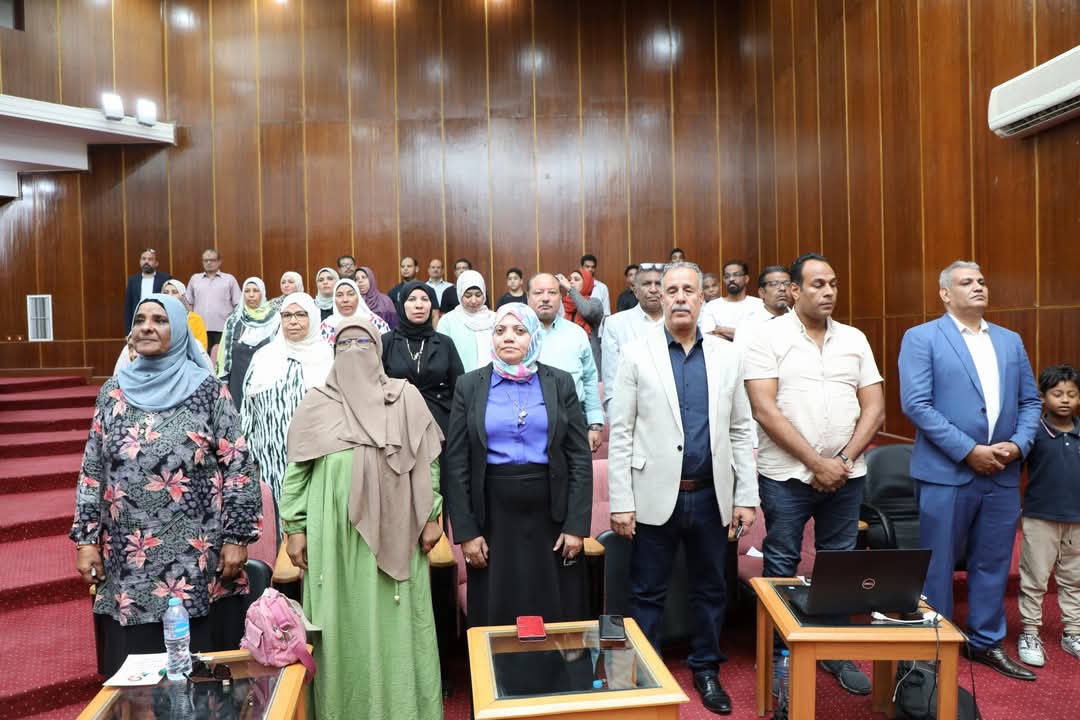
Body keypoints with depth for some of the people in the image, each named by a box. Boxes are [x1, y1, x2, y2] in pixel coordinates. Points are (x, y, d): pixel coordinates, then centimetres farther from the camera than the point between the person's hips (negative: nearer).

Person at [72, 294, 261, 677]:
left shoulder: (208, 390, -4)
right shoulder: (114, 392, 7)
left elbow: (237, 465, -5)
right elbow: (92, 470, 10)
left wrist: (237, 537, -8)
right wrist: (87, 539, 4)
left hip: (194, 558, -3)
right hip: (127, 559, 3)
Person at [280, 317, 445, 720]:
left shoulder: (406, 398, 5)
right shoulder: (315, 404, 6)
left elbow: (427, 460, 5)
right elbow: (296, 471, 6)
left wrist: (431, 515, 1)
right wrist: (295, 528, 1)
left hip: (394, 531, 0)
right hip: (335, 532, 0)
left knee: (395, 624, 7)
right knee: (343, 626, 6)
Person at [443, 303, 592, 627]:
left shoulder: (560, 383, 2)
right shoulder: (469, 386, 2)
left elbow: (580, 457, 1)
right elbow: (455, 463, 0)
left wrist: (577, 525, -6)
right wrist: (465, 531, -5)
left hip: (550, 512, 0)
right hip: (493, 514, 0)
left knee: (557, 617, 9)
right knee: (497, 617, 9)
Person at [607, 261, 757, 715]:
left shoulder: (726, 356, 5)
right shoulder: (637, 354, -3)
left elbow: (740, 431, 7)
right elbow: (621, 433, -5)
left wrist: (746, 496, 3)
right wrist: (620, 502, -9)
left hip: (711, 496, 3)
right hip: (656, 495, -2)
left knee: (710, 590, 16)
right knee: (647, 593, 9)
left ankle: (706, 670, 35)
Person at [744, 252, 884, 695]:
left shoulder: (854, 339, 8)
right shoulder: (768, 338, -6)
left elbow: (874, 407, 7)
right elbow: (765, 411, -12)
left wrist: (845, 460, -6)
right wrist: (816, 463, -13)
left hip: (846, 474, 4)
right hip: (787, 474, -4)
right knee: (781, 565, 5)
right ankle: (780, 655, 20)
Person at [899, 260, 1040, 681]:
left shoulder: (1010, 341, 14)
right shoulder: (921, 338, -5)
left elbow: (1030, 401, 13)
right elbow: (916, 404, -13)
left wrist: (1019, 444, -6)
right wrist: (969, 451, -16)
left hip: (1003, 474, 5)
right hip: (946, 473, -5)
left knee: (993, 563, 14)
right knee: (938, 565, 5)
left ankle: (987, 642, 31)